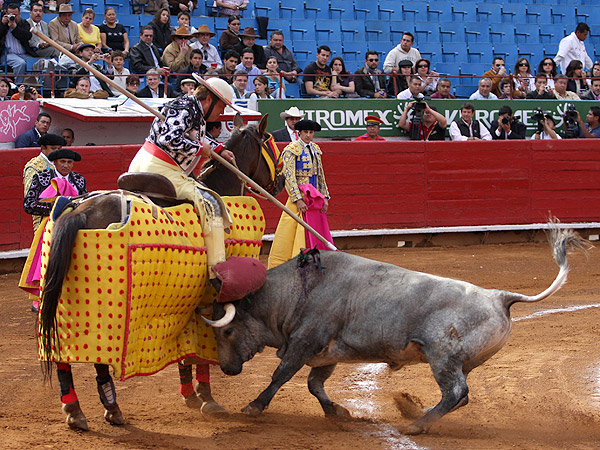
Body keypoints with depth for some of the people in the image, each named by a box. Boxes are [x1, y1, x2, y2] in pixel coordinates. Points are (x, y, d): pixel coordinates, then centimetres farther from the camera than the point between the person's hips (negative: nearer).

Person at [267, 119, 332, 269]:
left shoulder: (315, 149, 14)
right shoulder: (292, 149, -7)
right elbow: (289, 176, -13)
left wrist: (325, 197, 11)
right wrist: (298, 199, -20)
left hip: (315, 199, 7)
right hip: (300, 196, -7)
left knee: (319, 233, 7)